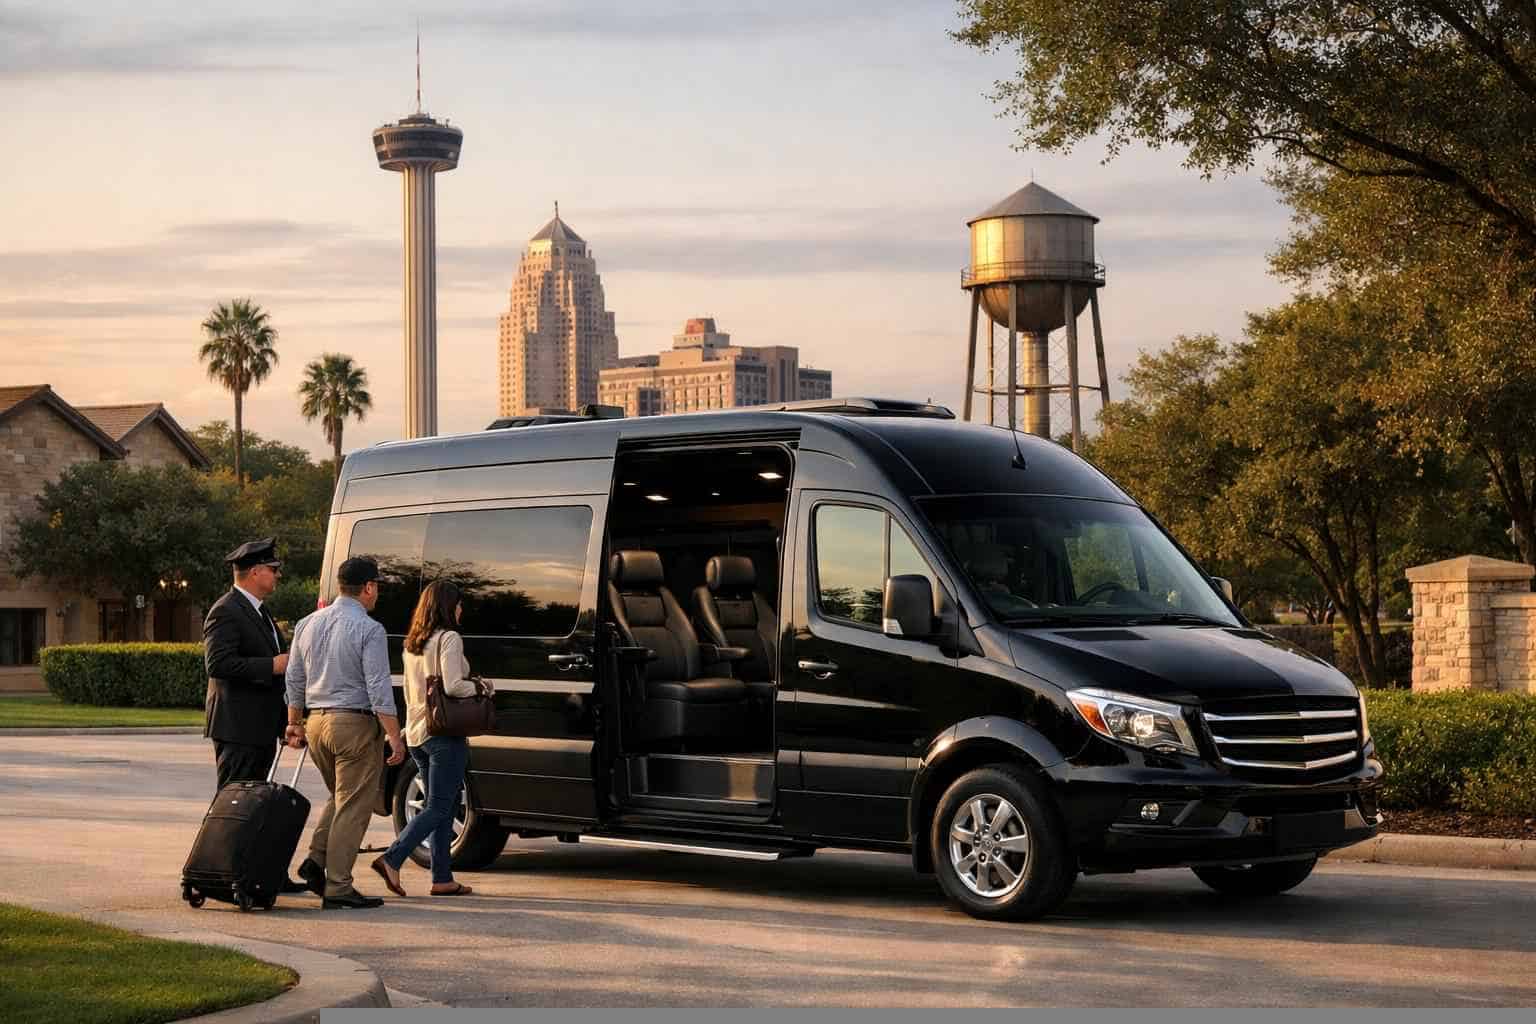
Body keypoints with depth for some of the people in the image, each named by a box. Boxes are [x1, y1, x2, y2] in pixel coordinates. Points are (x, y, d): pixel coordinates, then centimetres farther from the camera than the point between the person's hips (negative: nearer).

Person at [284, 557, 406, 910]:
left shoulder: (308, 624, 8)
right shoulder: (368, 629, -13)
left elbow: (294, 679, 14)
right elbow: (379, 688, -17)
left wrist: (295, 724, 23)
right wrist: (394, 736, -13)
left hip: (316, 723, 7)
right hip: (356, 724, -7)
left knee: (339, 797, 23)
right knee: (353, 807, -1)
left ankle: (316, 860, 8)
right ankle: (337, 887, -2)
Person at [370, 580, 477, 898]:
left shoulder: (412, 644, 14)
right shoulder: (449, 639, -11)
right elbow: (452, 686, -20)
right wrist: (479, 687, -4)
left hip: (417, 734, 8)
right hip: (445, 733, -8)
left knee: (439, 807, 12)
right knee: (439, 808, -5)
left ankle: (443, 878, 11)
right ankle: (392, 859, -18)